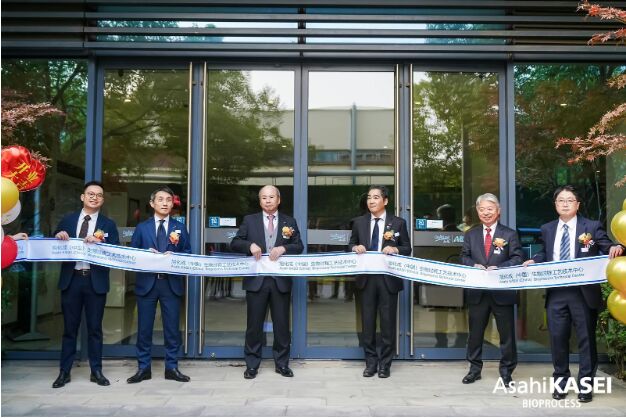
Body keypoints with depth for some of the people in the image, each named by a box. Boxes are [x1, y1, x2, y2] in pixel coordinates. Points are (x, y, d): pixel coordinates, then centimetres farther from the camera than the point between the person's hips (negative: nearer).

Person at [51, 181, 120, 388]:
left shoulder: (108, 224, 6)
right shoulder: (67, 220, 9)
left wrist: (99, 243, -19)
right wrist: (59, 237, -10)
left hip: (96, 281, -1)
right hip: (71, 279, 1)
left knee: (95, 328, 6)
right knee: (69, 328, 8)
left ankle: (96, 371, 16)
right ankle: (64, 372, 17)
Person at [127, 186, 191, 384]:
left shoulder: (180, 227, 9)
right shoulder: (142, 227, 9)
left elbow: (187, 253, 6)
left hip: (171, 283, 0)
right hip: (147, 282, 0)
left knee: (172, 328, 4)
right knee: (144, 328, 5)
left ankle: (172, 368, 15)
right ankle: (143, 368, 16)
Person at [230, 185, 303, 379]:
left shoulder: (289, 221, 9)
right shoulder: (249, 220, 7)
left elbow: (299, 246, 3)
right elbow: (235, 243, 3)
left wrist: (283, 248, -16)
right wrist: (250, 245, -17)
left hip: (281, 280, 1)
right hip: (256, 280, -1)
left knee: (282, 324, 7)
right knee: (254, 324, 5)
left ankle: (282, 363, 20)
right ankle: (252, 364, 17)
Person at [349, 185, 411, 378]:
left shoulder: (398, 223, 2)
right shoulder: (359, 222, 8)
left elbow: (407, 249, 4)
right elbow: (351, 245, 13)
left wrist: (395, 249, -16)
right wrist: (356, 247, -10)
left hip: (388, 279, -2)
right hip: (366, 278, 2)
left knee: (388, 322, 4)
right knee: (368, 322, 7)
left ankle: (385, 364, 17)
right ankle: (371, 362, 19)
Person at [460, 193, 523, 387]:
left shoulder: (510, 234, 1)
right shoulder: (470, 234, 11)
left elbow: (517, 259, -5)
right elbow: (464, 257, 8)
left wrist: (498, 268, -19)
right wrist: (474, 265, -12)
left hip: (502, 291, -2)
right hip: (477, 292, 3)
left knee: (507, 333, 6)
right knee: (475, 331, 10)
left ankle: (506, 371, 20)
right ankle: (474, 368, 24)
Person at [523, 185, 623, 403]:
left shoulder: (592, 227, 1)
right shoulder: (547, 229, 12)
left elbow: (607, 248, -4)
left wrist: (615, 248, -26)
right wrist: (533, 261, 2)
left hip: (583, 293, -3)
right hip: (556, 293, 3)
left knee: (586, 339, 6)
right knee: (557, 338, 7)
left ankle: (585, 385, 18)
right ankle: (561, 382, 22)